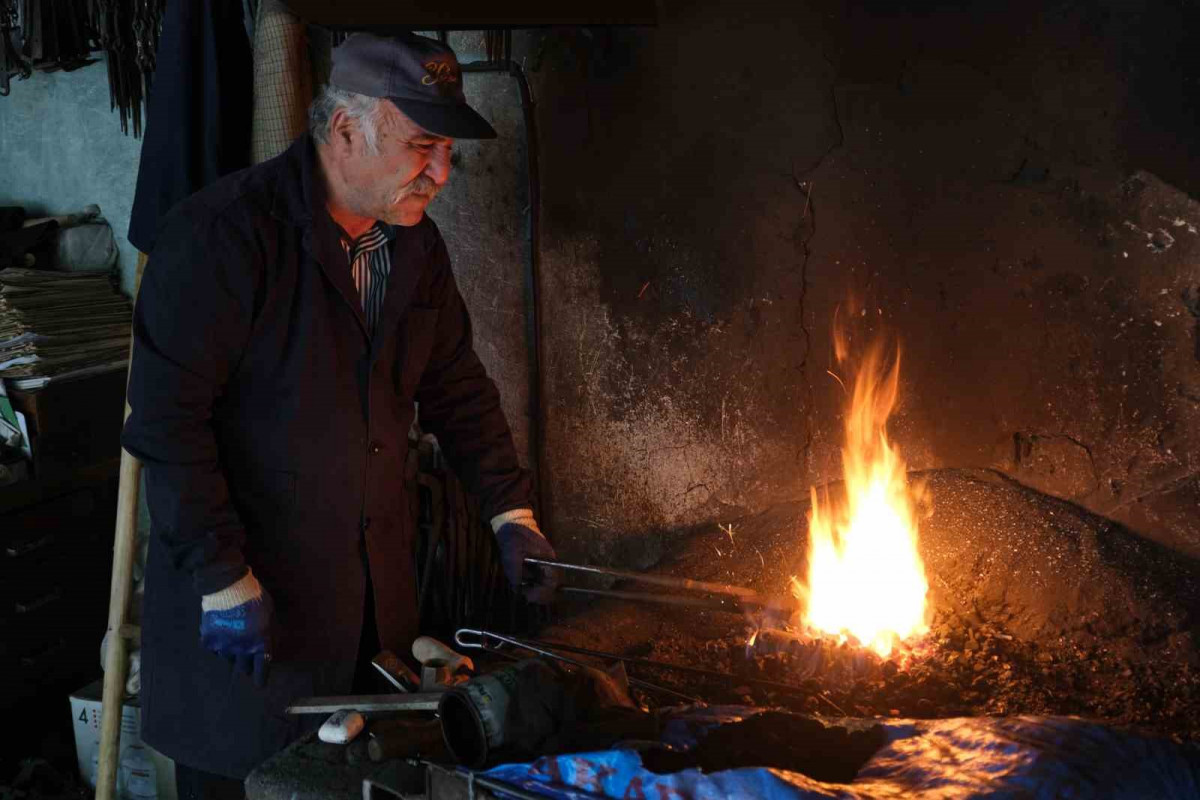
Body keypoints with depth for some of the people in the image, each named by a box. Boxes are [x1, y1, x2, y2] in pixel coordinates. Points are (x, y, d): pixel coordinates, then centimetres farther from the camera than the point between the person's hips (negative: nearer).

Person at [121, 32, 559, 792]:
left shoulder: (416, 243, 3)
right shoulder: (224, 233, -21)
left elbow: (457, 384, 12)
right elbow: (167, 419, -22)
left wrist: (512, 512, 5)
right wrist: (223, 581, -22)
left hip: (378, 581, 6)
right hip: (243, 592, -6)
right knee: (237, 772, 10)